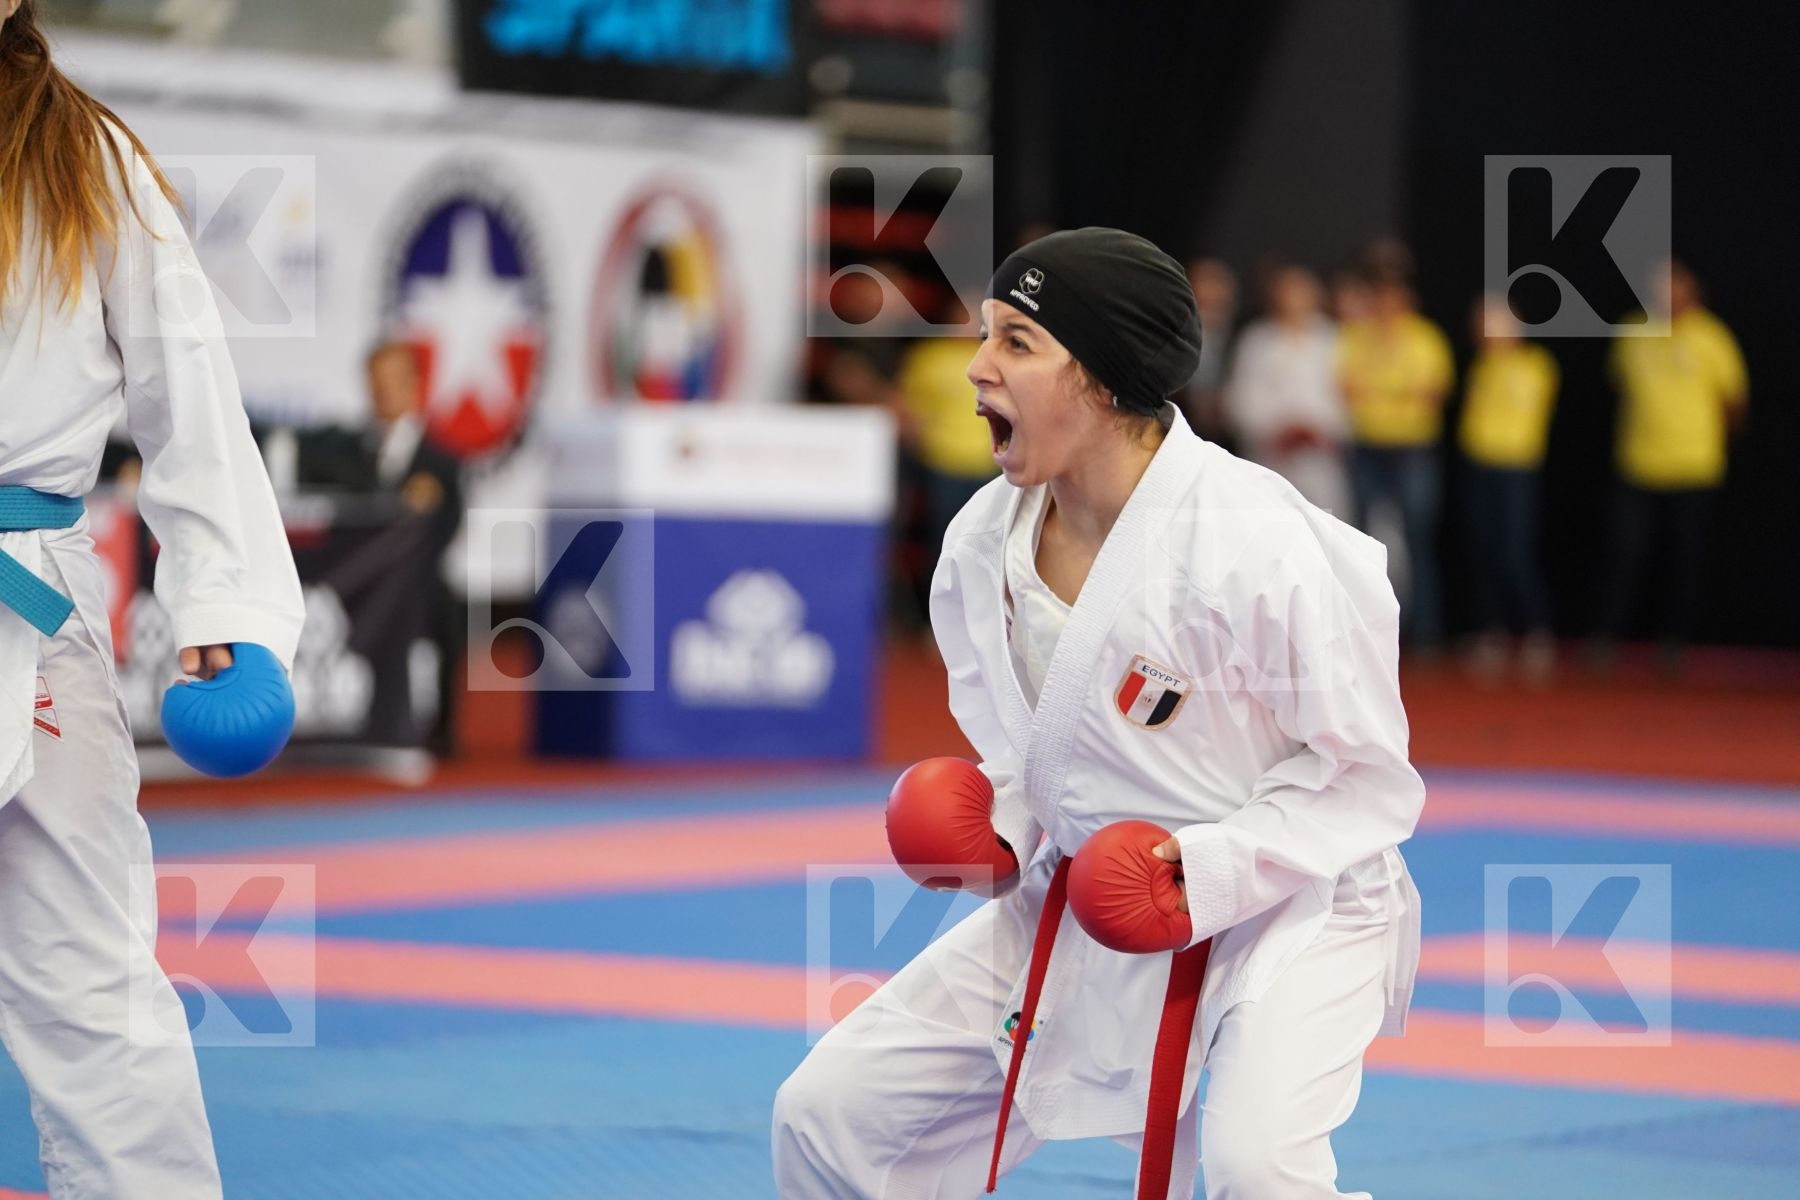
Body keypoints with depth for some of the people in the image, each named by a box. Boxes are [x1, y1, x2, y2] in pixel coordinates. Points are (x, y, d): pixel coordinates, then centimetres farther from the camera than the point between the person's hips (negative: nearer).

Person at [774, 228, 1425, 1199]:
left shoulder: (1251, 542, -26)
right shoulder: (986, 544, -5)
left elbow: (1360, 771, -17)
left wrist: (1209, 871, -27)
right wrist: (991, 832, -4)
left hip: (1278, 903, -7)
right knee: (828, 1114, 5)